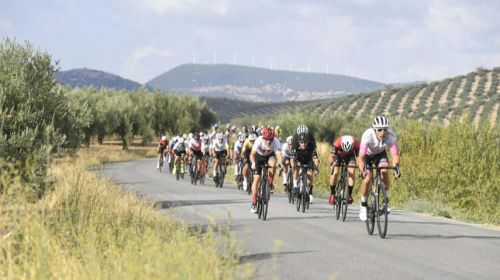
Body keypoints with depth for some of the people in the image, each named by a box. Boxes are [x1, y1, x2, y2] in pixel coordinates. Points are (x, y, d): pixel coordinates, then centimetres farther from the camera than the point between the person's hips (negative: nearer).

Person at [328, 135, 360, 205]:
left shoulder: (356, 143, -35)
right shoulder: (338, 142, -39)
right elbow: (331, 155, -41)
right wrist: (333, 165, -59)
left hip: (350, 155, 1)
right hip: (338, 154, -1)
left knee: (351, 172, -21)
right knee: (335, 173, -19)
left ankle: (349, 195, -12)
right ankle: (332, 194, -3)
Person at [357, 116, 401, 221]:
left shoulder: (391, 136, -33)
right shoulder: (367, 135, -39)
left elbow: (395, 154, -32)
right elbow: (361, 157, -41)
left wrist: (395, 167, -51)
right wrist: (362, 170, -57)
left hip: (380, 154, 2)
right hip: (367, 154, -2)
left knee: (384, 171, -26)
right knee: (367, 179, -18)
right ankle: (363, 206, 4)